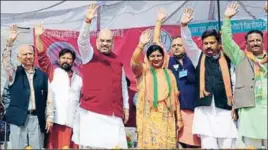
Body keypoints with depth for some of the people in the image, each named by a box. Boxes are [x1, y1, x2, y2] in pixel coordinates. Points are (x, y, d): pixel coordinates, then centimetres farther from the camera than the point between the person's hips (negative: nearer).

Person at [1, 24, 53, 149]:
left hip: (37, 118, 1)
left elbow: (48, 98, 7)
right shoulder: (14, 73, 6)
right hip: (18, 118, -1)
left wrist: (49, 117, 2)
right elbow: (6, 60, -13)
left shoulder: (42, 75, 8)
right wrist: (10, 41, -25)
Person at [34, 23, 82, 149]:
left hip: (72, 122, 2)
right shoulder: (53, 72, 10)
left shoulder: (79, 80, 15)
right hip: (55, 121, -2)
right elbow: (42, 56, 1)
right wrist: (38, 36, -7)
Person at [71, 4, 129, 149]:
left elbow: (123, 85, 19)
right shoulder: (89, 54, 4)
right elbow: (82, 41, -16)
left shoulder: (117, 61, 14)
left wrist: (125, 106, 18)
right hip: (91, 112, -3)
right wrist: (87, 21, -31)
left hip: (114, 114, 4)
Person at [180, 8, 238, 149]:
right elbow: (188, 43, 1)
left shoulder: (227, 60, 8)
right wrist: (184, 25, -14)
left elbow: (235, 84, 6)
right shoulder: (199, 57, 12)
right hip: (204, 110, 0)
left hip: (225, 109, 0)